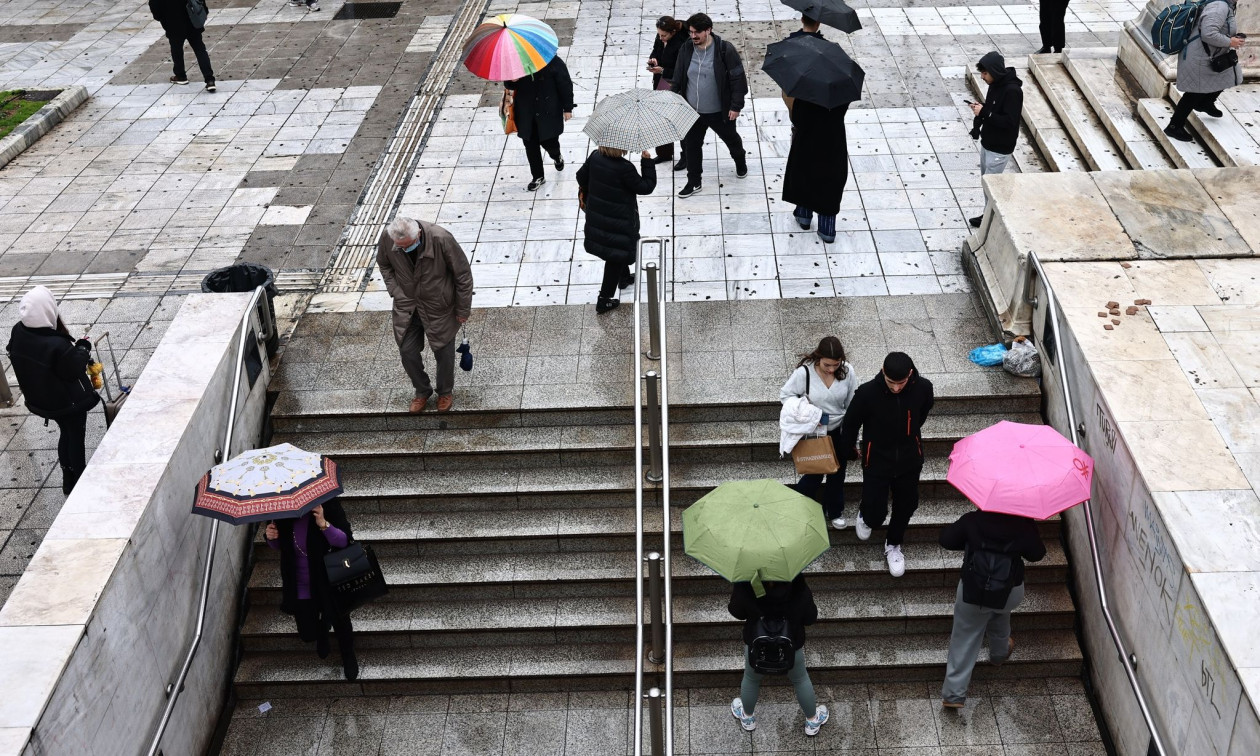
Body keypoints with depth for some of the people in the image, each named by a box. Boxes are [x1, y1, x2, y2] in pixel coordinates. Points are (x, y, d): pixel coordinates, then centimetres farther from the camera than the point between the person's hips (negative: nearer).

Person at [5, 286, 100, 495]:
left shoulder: (17, 333, -17)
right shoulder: (57, 345, -39)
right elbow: (74, 370, -24)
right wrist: (83, 348, -10)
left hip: (39, 398, 7)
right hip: (70, 401, -7)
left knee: (65, 434, 28)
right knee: (77, 438, 16)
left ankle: (68, 480, 43)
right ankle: (81, 481, 33)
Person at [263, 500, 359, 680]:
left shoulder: (326, 503, -24)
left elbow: (344, 541, -22)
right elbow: (280, 546, 4)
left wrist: (324, 524, -39)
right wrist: (271, 537, -19)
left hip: (330, 581, -3)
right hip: (300, 585, 3)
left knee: (340, 621, 15)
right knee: (308, 634, 11)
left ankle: (348, 656, 48)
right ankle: (322, 628, 50)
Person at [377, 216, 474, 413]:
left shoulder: (441, 239, -32)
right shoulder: (386, 238, -20)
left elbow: (463, 274, -18)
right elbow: (384, 265, 5)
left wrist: (463, 309, -10)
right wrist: (396, 292, -5)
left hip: (439, 307, -3)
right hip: (406, 306, 3)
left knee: (443, 351, 11)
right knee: (407, 350, 8)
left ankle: (446, 392, 39)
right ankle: (422, 391, 35)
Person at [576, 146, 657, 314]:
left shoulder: (595, 157, -9)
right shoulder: (624, 168, -29)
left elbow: (582, 176, 7)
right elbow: (646, 187, -18)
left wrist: (585, 188, 29)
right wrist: (647, 161, -13)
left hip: (596, 217, 7)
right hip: (618, 223, -7)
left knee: (618, 252, 31)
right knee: (616, 258, 8)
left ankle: (624, 277, 54)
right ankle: (604, 300, 13)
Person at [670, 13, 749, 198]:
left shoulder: (725, 50, -17)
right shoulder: (686, 50, -4)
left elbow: (738, 78, -13)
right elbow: (678, 78, 6)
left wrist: (736, 106, -14)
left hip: (719, 111, -3)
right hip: (692, 111, 3)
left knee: (731, 139, 21)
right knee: (691, 145, 8)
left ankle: (740, 162, 51)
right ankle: (693, 182, 23)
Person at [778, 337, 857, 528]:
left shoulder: (847, 372, -15)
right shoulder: (804, 372, -25)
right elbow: (785, 394, -10)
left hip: (839, 431, 3)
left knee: (837, 474, 18)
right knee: (814, 474, 6)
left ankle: (835, 512, 42)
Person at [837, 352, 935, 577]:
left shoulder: (923, 388, -19)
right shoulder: (867, 392, -27)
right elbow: (851, 423, -8)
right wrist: (844, 452, 5)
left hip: (909, 460, 3)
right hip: (877, 461, -3)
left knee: (906, 506, 18)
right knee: (876, 514, 1)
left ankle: (893, 545, 47)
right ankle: (865, 515, 40)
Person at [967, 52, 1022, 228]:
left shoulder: (1012, 90, -24)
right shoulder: (995, 85, 3)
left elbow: (1009, 121, -28)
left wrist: (984, 112, -28)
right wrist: (980, 109, -5)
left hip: (1000, 148, -9)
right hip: (987, 142, 9)